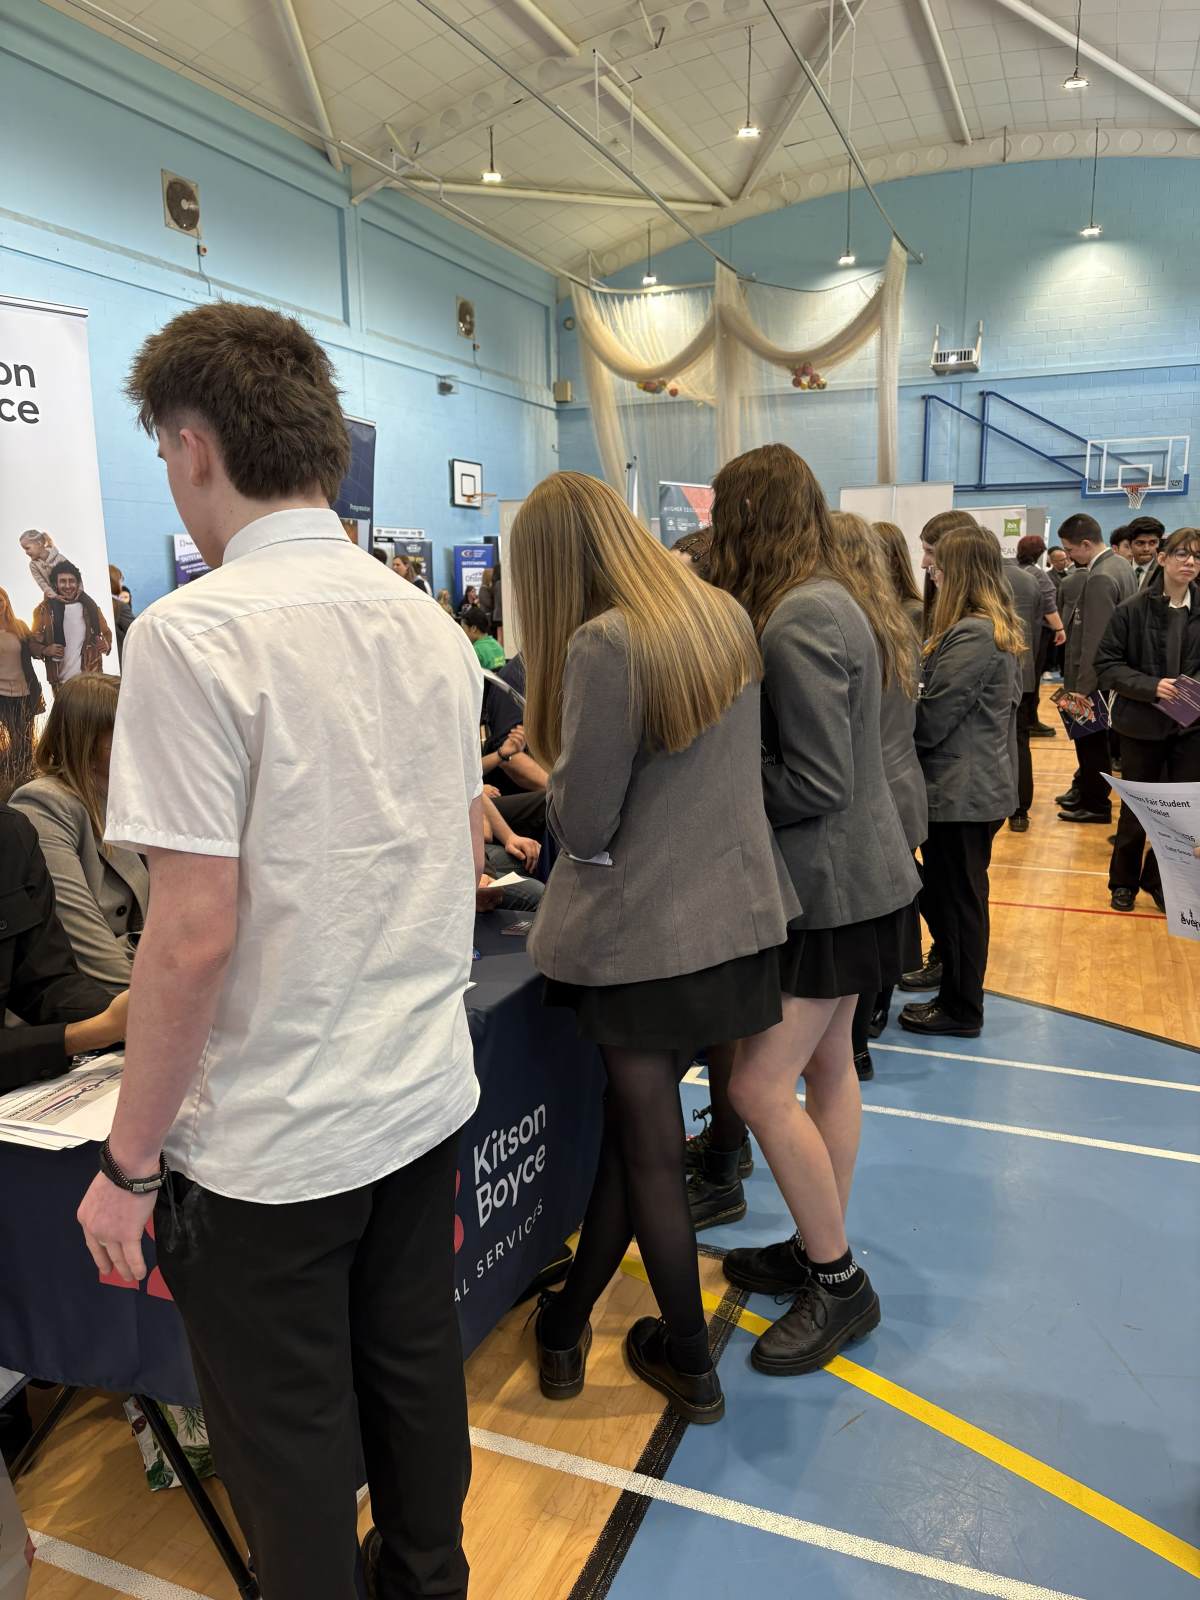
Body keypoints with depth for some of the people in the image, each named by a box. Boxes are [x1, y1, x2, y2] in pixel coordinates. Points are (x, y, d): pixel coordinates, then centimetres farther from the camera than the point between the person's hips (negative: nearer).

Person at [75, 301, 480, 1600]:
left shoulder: (192, 634, -19)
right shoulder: (428, 624, 3)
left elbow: (194, 931, -21)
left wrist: (129, 1162, -9)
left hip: (273, 1139, -7)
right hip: (423, 1094, 7)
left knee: (292, 1454, 15)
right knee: (416, 1382, 25)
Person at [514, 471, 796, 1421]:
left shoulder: (605, 642, -20)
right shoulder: (726, 614, 4)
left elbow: (582, 822, -18)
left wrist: (558, 765, 1)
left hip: (647, 933, -7)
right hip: (739, 918, 7)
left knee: (651, 1146, 11)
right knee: (634, 1125, 20)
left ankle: (691, 1365, 30)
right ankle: (567, 1323, 38)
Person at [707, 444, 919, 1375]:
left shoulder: (798, 620, -21)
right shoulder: (839, 600, 9)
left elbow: (815, 784, -23)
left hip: (832, 884, -10)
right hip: (853, 874, 10)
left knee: (760, 1084, -4)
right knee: (827, 1064, 17)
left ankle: (839, 1285, 13)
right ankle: (821, 1249, 32)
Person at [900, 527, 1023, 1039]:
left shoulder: (970, 634, -21)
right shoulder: (999, 627, 11)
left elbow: (931, 718, -20)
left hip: (961, 789, -10)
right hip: (982, 782, 10)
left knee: (954, 898, 3)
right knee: (956, 895, 19)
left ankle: (960, 1009, 16)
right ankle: (959, 992, 32)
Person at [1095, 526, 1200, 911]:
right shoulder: (1133, 610, -7)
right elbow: (1107, 666, -7)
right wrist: (1150, 686, -20)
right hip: (1143, 723, -2)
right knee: (1136, 807, 11)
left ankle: (1161, 880, 26)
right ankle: (1124, 881, 29)